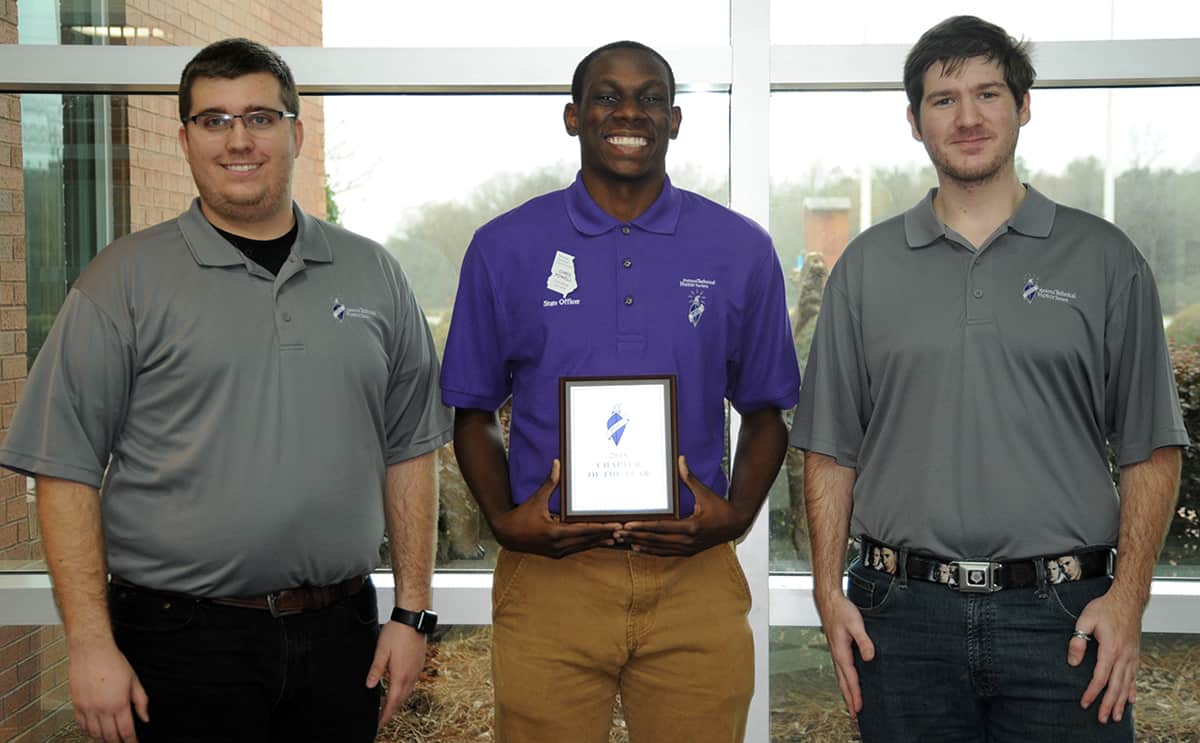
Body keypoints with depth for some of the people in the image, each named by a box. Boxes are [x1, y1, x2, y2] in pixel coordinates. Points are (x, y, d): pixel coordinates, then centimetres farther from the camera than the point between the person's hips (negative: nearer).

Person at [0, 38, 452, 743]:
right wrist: (92, 644, -10)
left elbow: (409, 449, 9)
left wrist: (413, 611, 4)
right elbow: (66, 469, -5)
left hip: (341, 633, 3)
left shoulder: (373, 274, 7)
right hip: (183, 641, -2)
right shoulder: (125, 280, -2)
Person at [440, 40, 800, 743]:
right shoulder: (505, 248, 3)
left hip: (696, 578, 1)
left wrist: (738, 513, -6)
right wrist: (503, 517, -8)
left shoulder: (741, 250, 5)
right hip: (547, 571, 0)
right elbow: (474, 412, 9)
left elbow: (766, 410, 11)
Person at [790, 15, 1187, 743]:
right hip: (904, 614, 1)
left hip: (1063, 617, -1)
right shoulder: (867, 266, 8)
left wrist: (1128, 597, -7)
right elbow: (831, 448, 8)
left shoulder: (1104, 259, 4)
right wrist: (829, 592, 0)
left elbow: (1151, 449, 3)